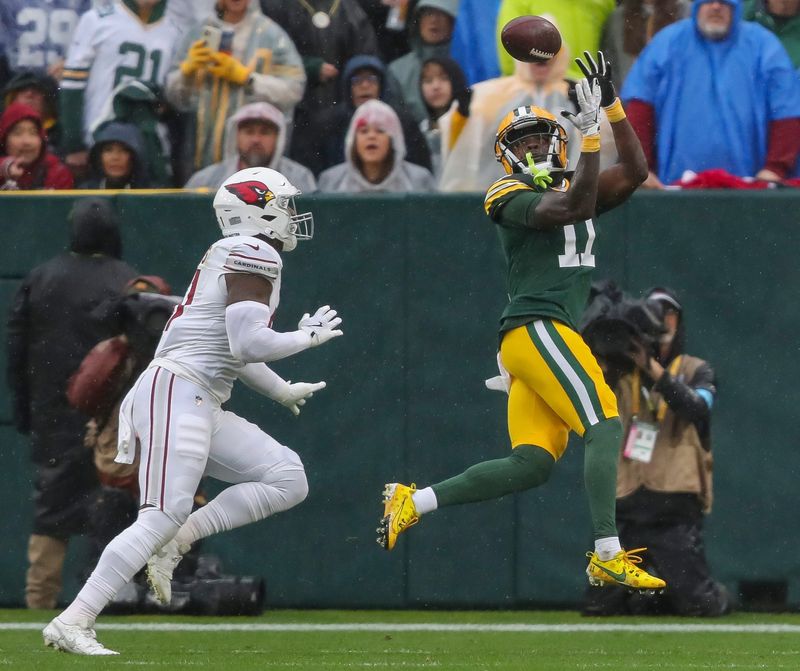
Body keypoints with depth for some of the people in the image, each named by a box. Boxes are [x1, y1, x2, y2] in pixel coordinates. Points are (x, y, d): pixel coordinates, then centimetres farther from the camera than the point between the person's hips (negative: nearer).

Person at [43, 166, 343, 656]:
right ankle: (72, 624, -18)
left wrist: (282, 391, 34)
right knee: (164, 516, -16)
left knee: (287, 480, 5)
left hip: (202, 406, 10)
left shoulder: (232, 256, 21)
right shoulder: (254, 256, -9)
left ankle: (176, 541, -1)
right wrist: (309, 337, -4)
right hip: (177, 391, -10)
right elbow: (249, 344, -19)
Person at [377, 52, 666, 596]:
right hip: (537, 330, -9)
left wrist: (612, 105, 8)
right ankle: (608, 557, -22)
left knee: (531, 465, 1)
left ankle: (412, 503, 5)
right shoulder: (511, 196, -1)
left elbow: (635, 172, 13)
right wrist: (591, 133, -17)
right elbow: (572, 209, -17)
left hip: (546, 338, 9)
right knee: (604, 426, -17)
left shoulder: (571, 188, 22)